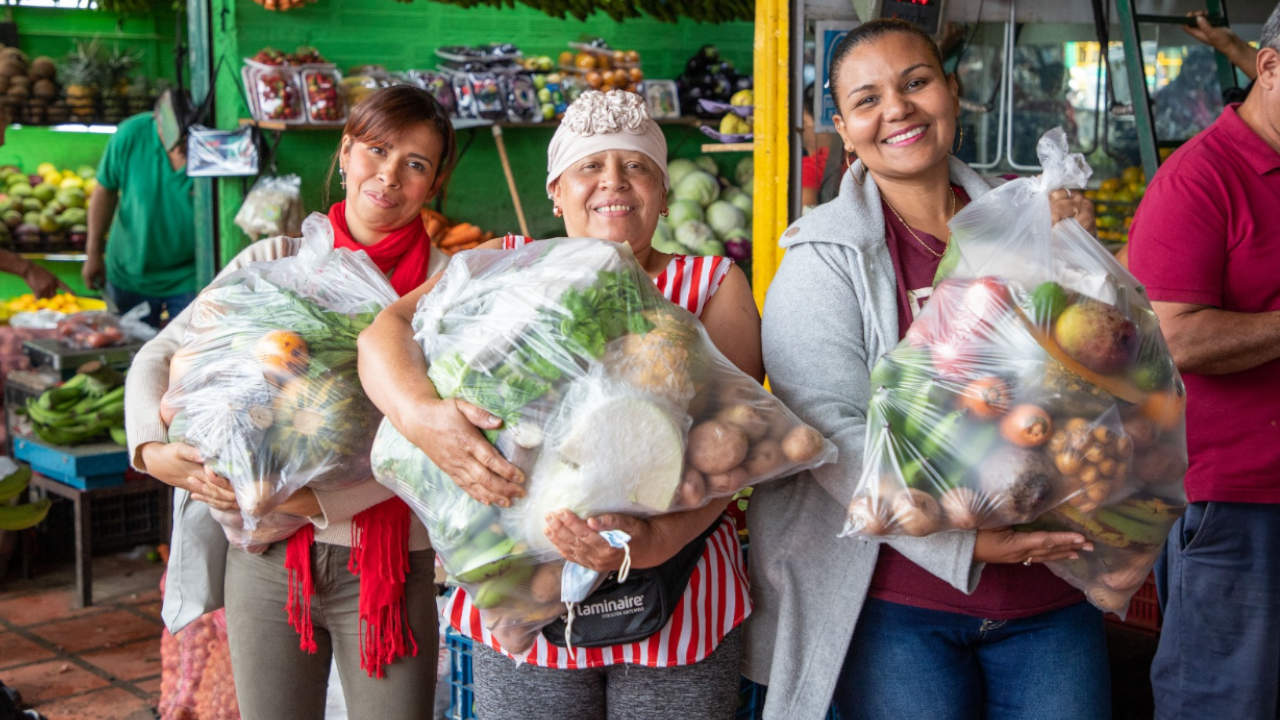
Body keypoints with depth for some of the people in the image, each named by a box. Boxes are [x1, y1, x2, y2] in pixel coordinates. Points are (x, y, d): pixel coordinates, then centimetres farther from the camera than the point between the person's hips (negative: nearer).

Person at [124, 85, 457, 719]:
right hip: (265, 558, 2)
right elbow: (161, 357, 6)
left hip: (387, 564, -2)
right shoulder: (273, 262, 5)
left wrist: (315, 499, -24)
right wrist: (152, 447, -13)